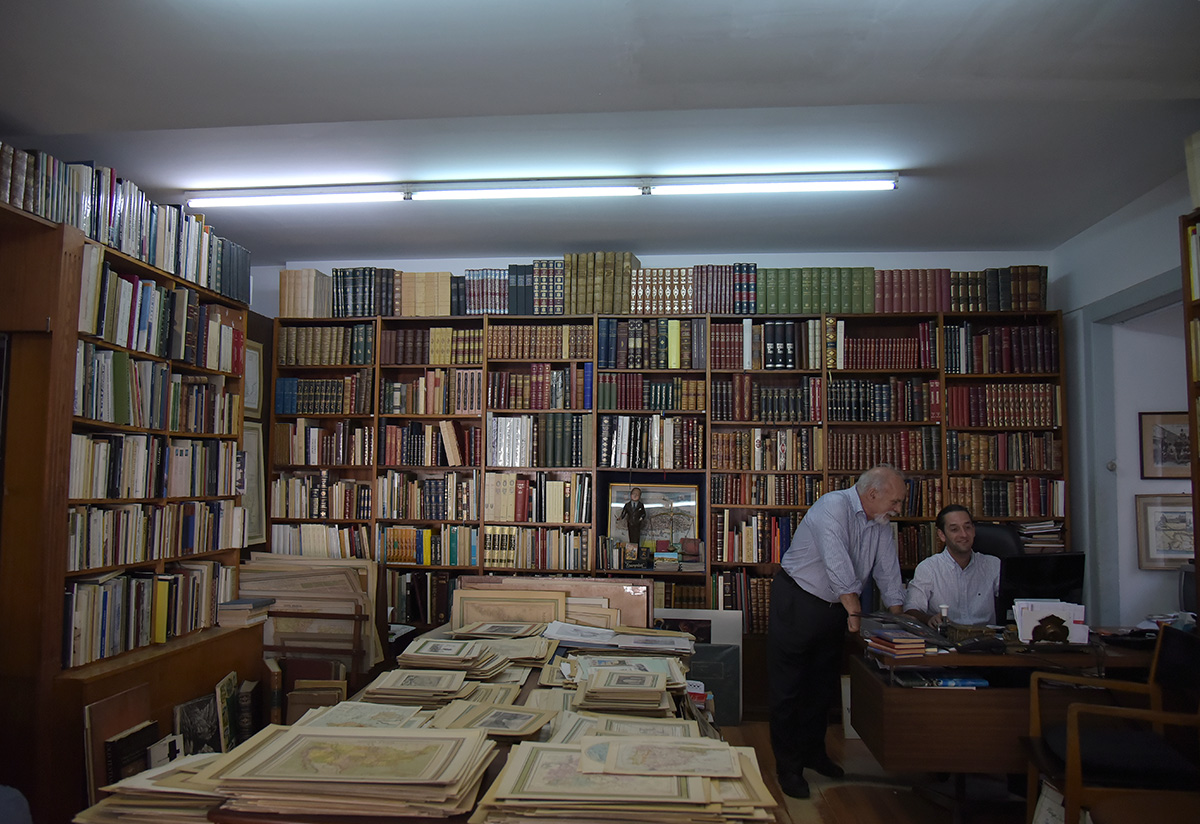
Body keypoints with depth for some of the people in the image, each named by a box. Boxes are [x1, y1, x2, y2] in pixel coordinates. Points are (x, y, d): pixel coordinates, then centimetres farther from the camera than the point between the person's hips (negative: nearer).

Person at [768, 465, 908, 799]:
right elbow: (838, 565, -28)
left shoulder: (881, 525, 4)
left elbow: (889, 575, 7)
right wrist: (855, 613, -28)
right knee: (788, 687, -1)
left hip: (835, 609, 8)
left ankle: (813, 751, 33)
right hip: (796, 602, -8)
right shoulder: (834, 506, -21)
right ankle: (787, 765, 9)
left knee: (824, 685, 17)